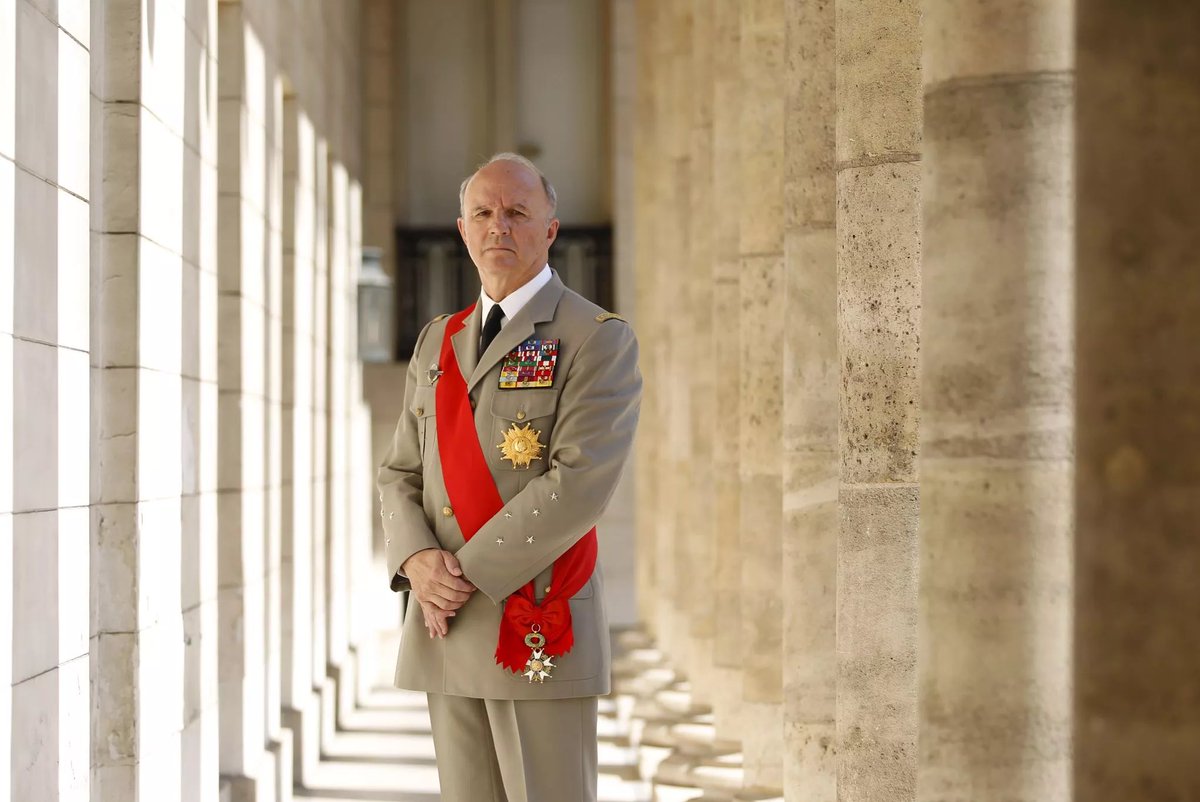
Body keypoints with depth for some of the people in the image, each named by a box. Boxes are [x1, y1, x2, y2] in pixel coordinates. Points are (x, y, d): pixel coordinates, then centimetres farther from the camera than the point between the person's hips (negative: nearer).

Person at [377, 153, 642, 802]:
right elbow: (399, 474, 15)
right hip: (445, 630, 6)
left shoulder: (598, 339, -3)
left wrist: (470, 574, -16)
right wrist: (417, 561, -6)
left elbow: (579, 481, -15)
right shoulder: (437, 342, 18)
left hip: (537, 630, -6)